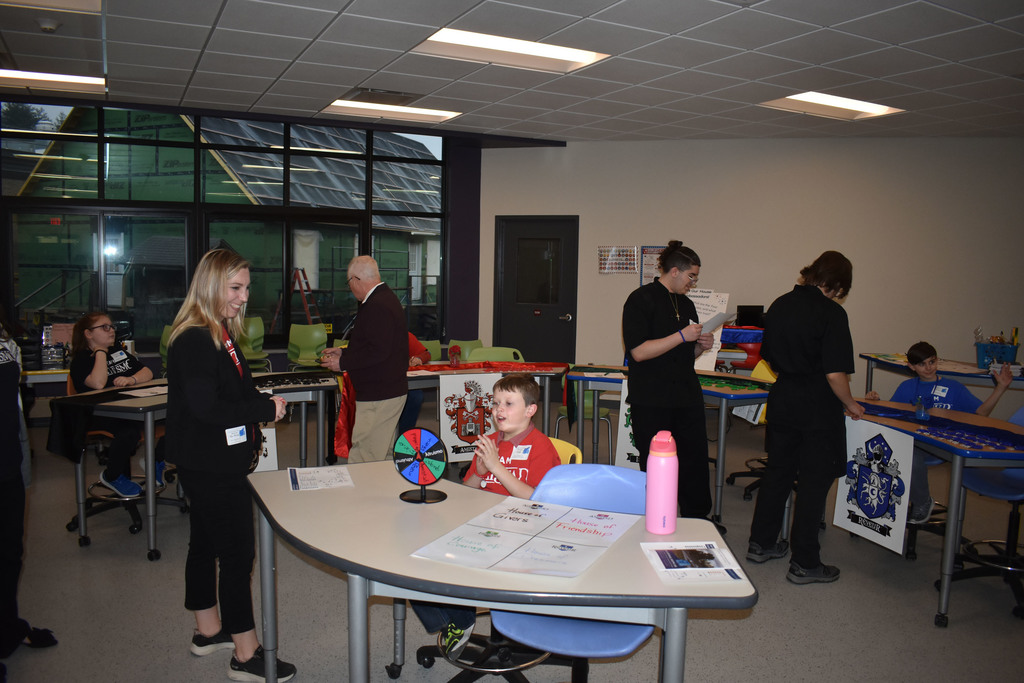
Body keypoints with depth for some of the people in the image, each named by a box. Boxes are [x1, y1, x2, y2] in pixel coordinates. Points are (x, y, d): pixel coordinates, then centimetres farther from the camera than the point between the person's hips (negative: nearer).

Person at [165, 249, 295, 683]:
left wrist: (261, 404, 1)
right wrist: (265, 409, -19)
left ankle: (208, 631, 36)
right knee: (238, 554, -4)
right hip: (211, 468, -11)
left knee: (205, 545, 20)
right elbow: (205, 407, -27)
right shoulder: (194, 341, -20)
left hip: (214, 464, 11)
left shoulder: (220, 335, 12)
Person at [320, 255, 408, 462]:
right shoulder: (386, 298, 17)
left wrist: (343, 363, -15)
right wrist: (343, 353, 23)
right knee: (384, 458, 16)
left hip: (378, 397, -11)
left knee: (362, 460, -8)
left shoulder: (377, 307, -18)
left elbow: (378, 352, -25)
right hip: (389, 392, 11)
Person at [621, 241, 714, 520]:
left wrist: (701, 345, 3)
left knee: (696, 465, 7)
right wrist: (682, 336, -15)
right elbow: (639, 351, -17)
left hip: (687, 399, 7)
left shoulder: (686, 304, 17)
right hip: (652, 402, -7)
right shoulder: (641, 300, -7)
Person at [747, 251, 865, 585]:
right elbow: (835, 373, -20)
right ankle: (804, 563, 12)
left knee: (778, 471, 18)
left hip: (782, 401, 6)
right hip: (817, 408, -6)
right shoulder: (831, 313, -16)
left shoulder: (779, 305, 4)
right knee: (815, 481, 5)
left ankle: (761, 543, 29)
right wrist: (851, 404, -4)